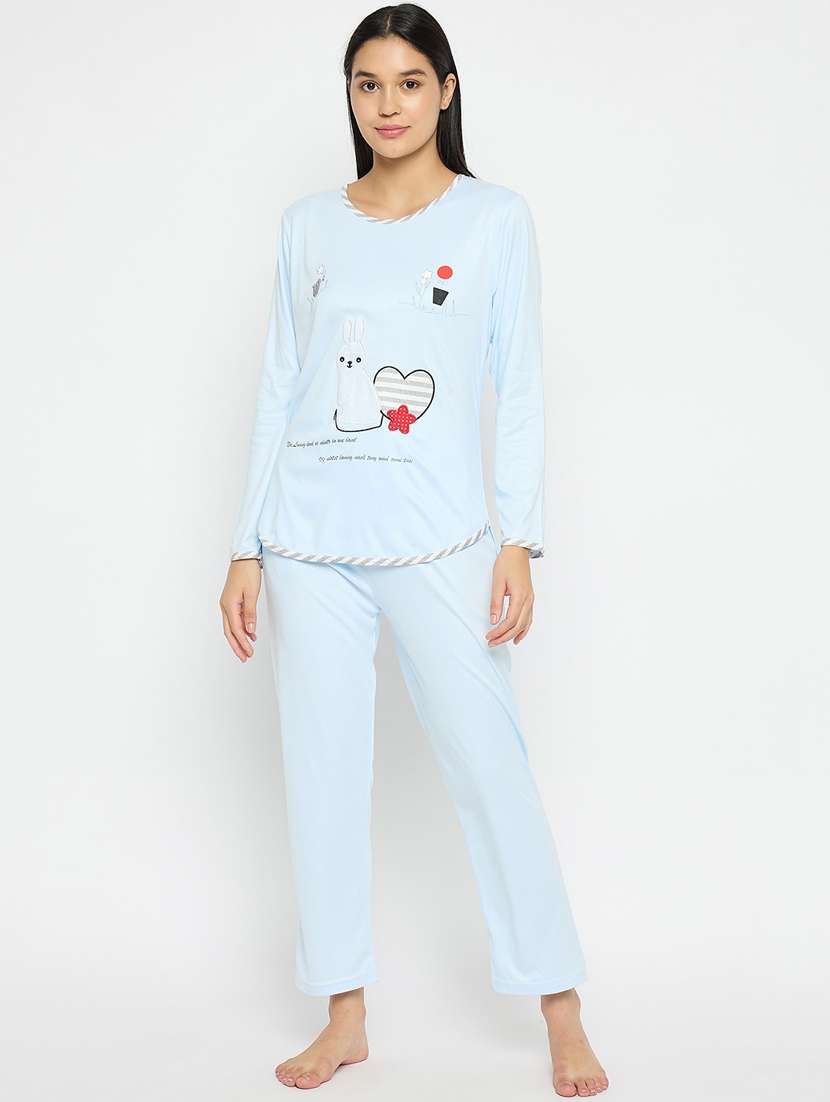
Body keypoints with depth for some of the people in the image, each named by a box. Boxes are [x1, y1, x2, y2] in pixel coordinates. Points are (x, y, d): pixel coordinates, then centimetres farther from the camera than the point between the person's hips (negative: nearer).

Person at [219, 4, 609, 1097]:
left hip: (438, 541, -3)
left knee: (489, 766, -2)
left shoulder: (496, 217, 4)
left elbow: (519, 389, 2)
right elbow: (279, 390, 11)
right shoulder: (309, 225, 11)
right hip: (310, 542, 3)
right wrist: (247, 547, 7)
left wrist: (520, 540, -6)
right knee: (322, 773, 6)